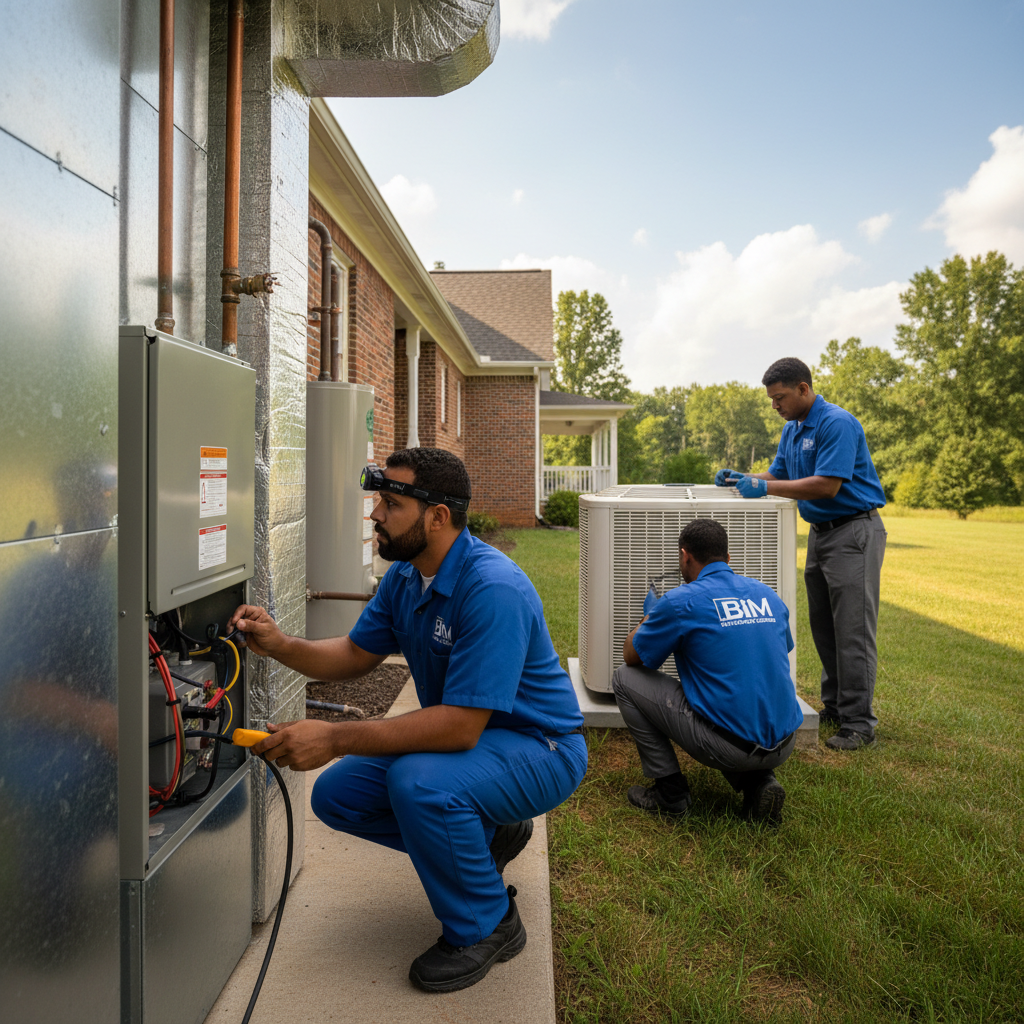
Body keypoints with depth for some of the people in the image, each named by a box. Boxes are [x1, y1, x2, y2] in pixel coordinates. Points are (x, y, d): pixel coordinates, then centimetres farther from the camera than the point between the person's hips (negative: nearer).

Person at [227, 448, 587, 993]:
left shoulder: (493, 589, -31)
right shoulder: (405, 575, -1)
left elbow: (461, 724, -34)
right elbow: (356, 654, 8)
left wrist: (335, 737, -34)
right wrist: (279, 644, -11)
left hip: (539, 748, -8)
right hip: (464, 737, 9)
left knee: (419, 781, -34)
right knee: (337, 794, 2)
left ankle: (486, 926, -6)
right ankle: (485, 835, 17)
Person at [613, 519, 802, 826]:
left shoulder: (681, 602, -9)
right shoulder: (769, 596, 9)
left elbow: (632, 656, 5)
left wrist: (646, 624, 27)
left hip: (730, 746, -6)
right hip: (784, 745, 7)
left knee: (624, 679, 8)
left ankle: (670, 793, 12)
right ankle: (759, 781, 13)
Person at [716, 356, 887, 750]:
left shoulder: (837, 423, -17)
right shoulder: (791, 430, 12)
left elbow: (828, 485, -24)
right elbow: (778, 474, 16)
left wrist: (764, 487, -24)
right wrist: (740, 478, -3)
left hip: (854, 532, -9)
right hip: (820, 532, 9)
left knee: (853, 630, -7)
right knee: (823, 628, 13)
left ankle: (859, 723, 1)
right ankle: (834, 707, 24)